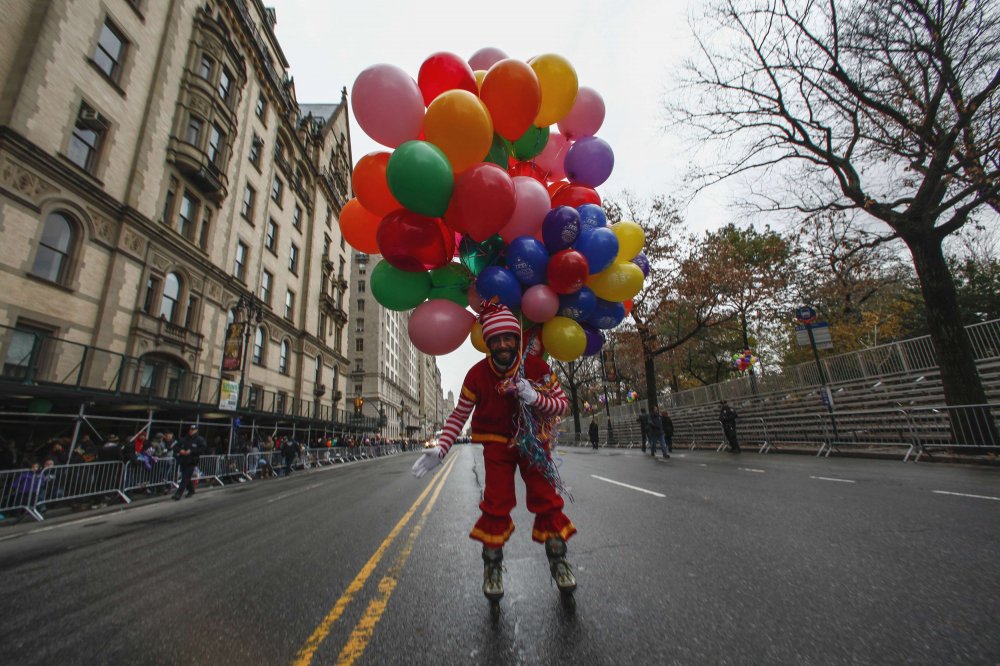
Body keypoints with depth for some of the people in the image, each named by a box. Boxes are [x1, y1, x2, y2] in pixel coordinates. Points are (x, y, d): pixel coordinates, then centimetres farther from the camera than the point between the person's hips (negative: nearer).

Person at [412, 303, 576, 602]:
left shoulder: (537, 367, -21)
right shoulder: (478, 374, -20)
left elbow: (562, 403, -14)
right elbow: (459, 415, -10)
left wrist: (536, 398, -35)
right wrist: (440, 448, -20)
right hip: (497, 442, 0)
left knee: (546, 498, 0)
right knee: (496, 503, -2)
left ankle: (557, 558, 22)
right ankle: (492, 565, 20)